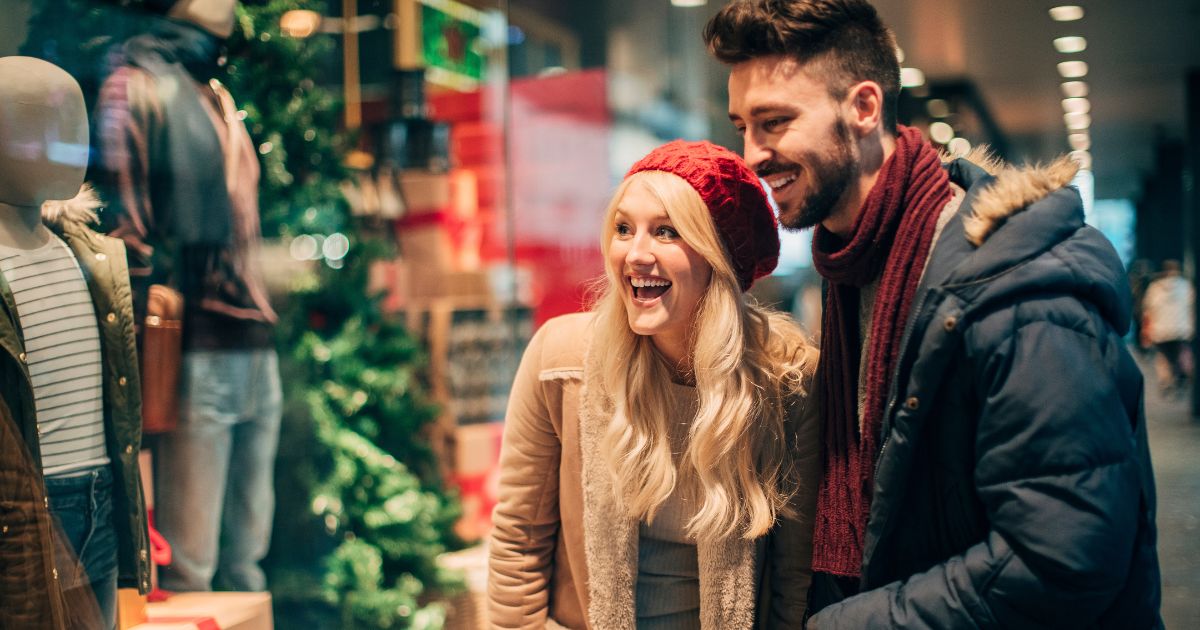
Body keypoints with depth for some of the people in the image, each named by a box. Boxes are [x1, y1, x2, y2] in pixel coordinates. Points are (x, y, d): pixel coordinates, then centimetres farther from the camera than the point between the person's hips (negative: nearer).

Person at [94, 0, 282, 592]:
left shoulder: (217, 96, 21)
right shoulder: (137, 85, -3)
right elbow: (123, 224, -11)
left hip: (252, 346, 8)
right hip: (197, 349, -8)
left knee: (245, 559, 13)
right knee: (188, 564, -5)